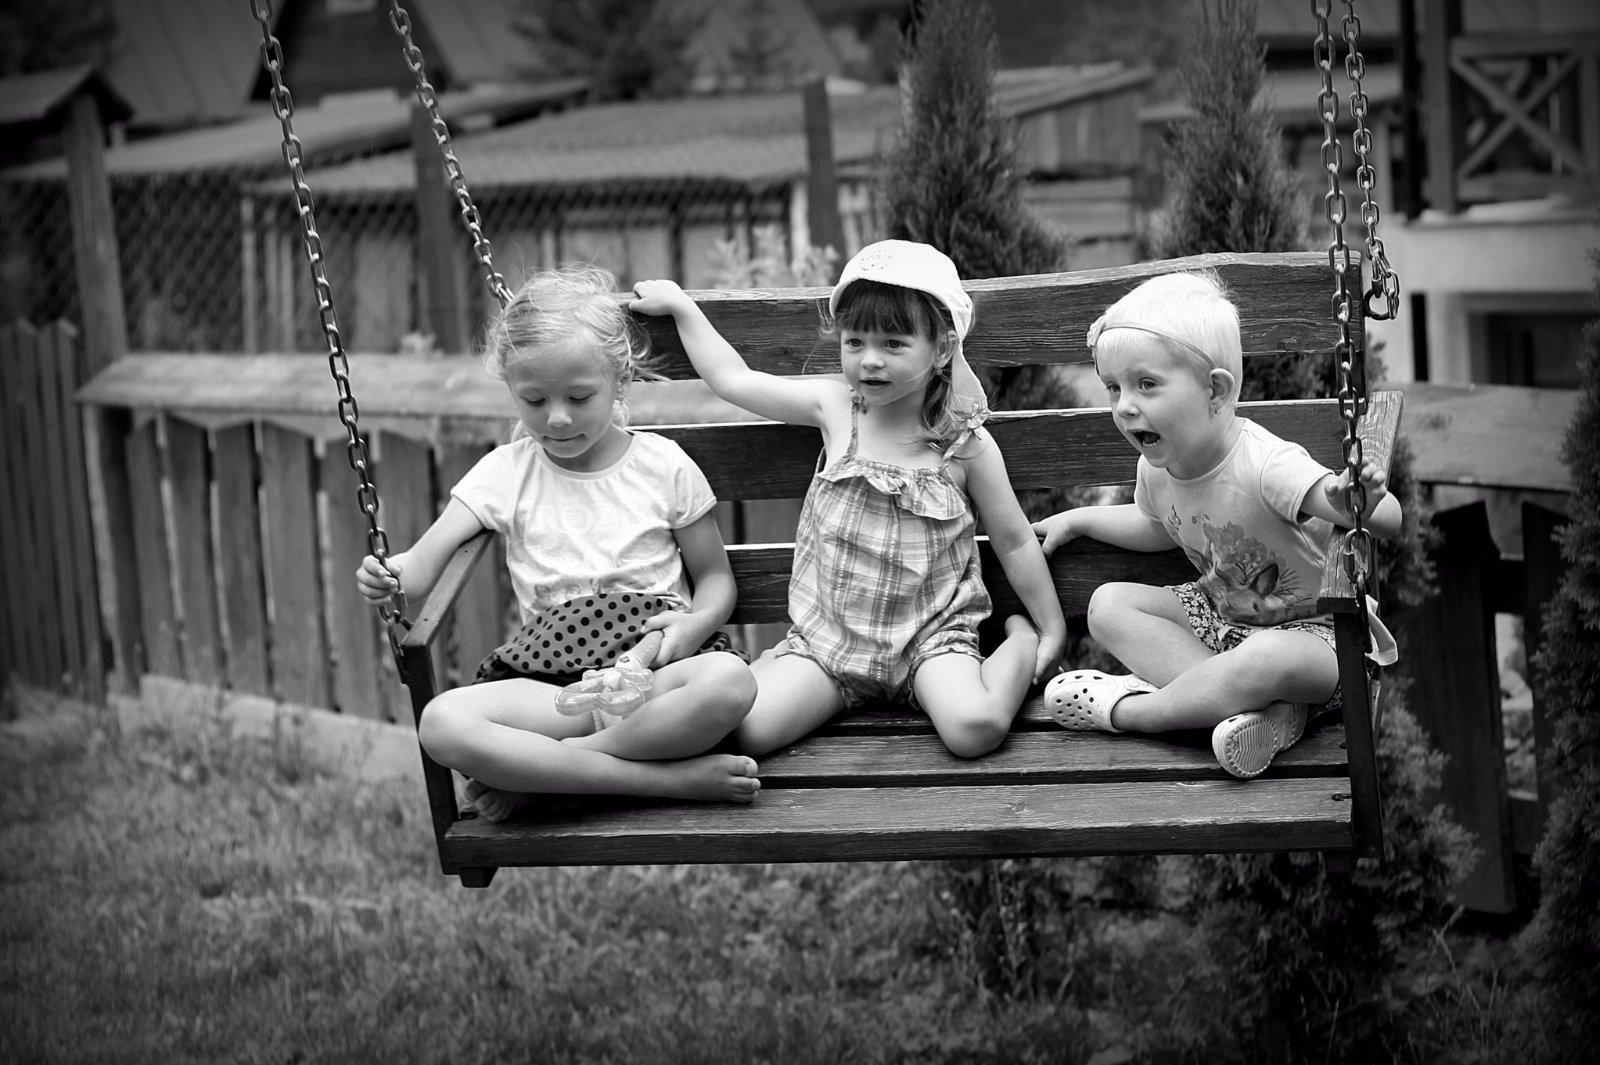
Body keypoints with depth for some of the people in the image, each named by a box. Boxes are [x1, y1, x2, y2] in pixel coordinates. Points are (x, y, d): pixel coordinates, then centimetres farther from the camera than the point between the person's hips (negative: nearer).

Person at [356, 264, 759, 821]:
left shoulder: (664, 465, 8)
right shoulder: (506, 472, 9)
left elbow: (715, 576, 14)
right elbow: (427, 559, -1)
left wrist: (698, 623, -10)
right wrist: (390, 575, -25)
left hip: (654, 656, -1)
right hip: (549, 670, 1)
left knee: (730, 680, -37)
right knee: (441, 723, -31)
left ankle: (539, 769, -24)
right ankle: (671, 779, -31)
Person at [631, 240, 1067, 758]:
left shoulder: (967, 442, -7)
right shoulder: (835, 407, -2)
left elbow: (1014, 541, 3)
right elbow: (732, 379, 8)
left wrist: (1052, 628, 5)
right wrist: (680, 304, 12)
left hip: (929, 633, -1)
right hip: (829, 632, 1)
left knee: (975, 729, -29)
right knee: (746, 731, -23)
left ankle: (1021, 641, 2)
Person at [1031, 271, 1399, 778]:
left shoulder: (1266, 466, -31)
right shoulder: (1156, 468, -7)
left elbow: (1388, 520, -39)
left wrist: (1357, 505, -61)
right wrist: (1078, 519, 20)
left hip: (1312, 629, -8)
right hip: (1224, 618, 9)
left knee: (1267, 662, -41)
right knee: (1108, 604, -6)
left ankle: (1126, 709, -15)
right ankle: (1263, 708, -22)